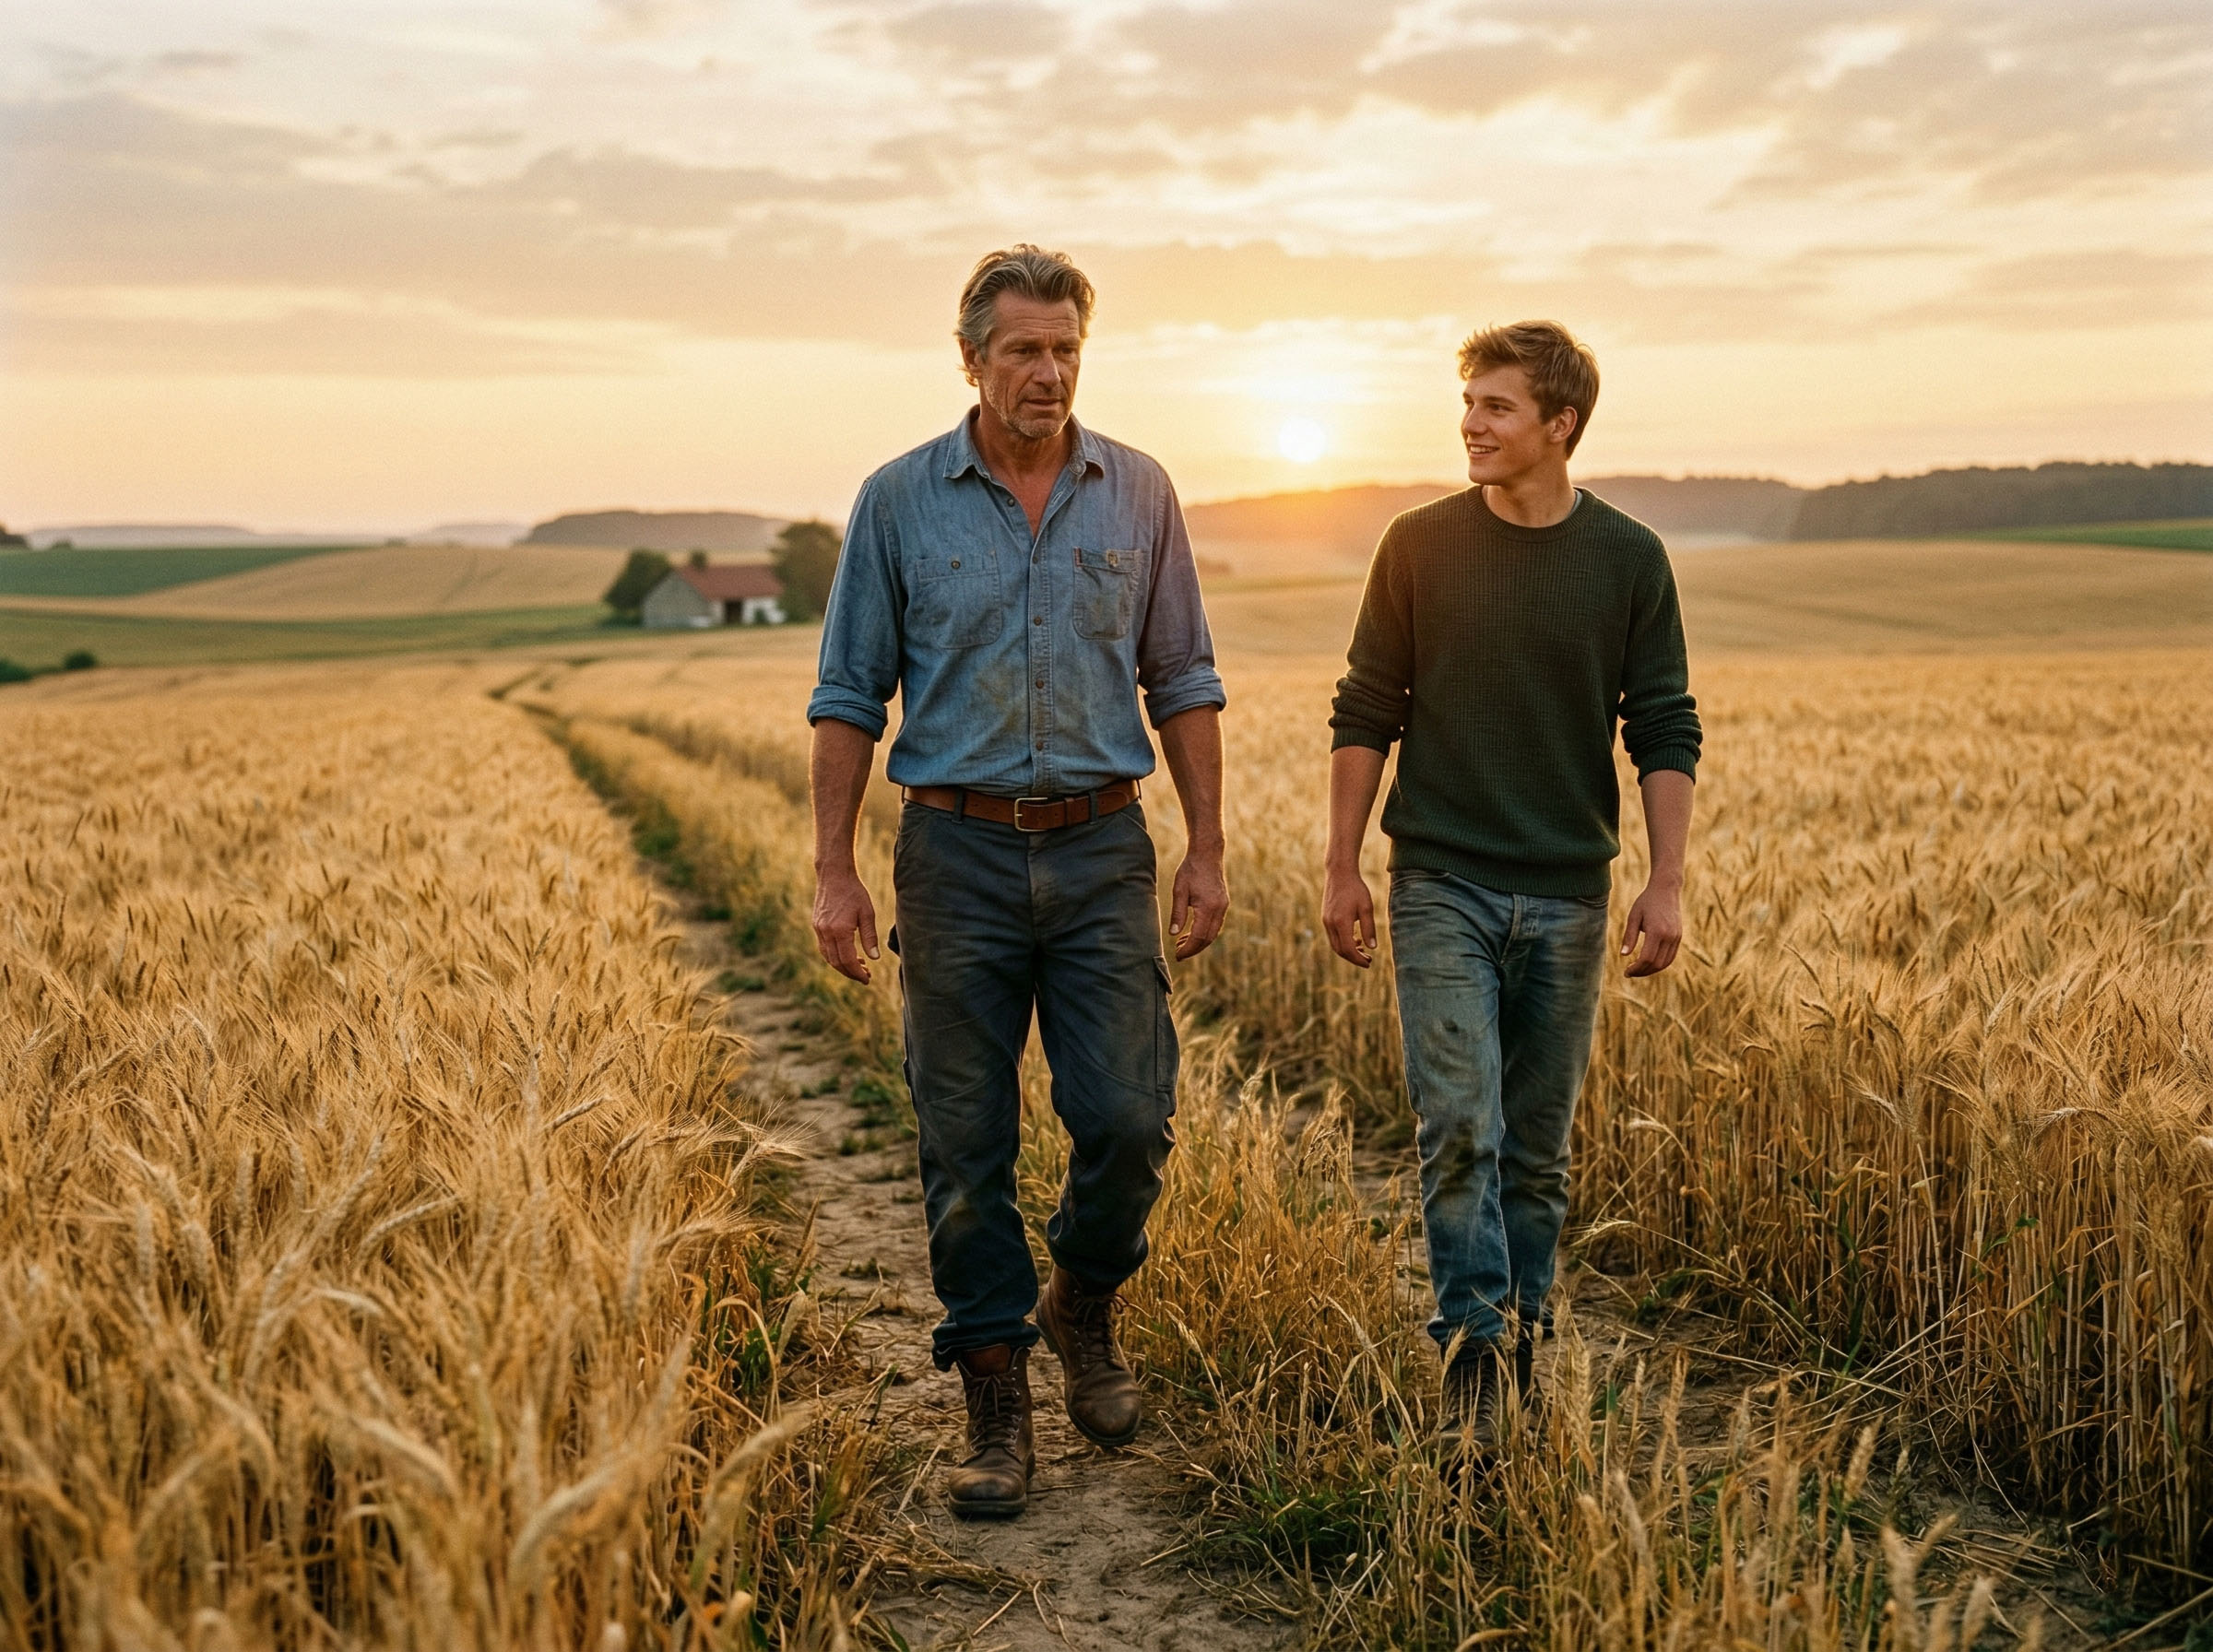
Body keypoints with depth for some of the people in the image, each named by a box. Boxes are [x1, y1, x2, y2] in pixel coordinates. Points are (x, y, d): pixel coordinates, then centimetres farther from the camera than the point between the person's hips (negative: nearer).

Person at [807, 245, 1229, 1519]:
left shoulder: (1140, 495, 6)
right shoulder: (900, 502, 2)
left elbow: (1184, 683, 9)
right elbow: (850, 695, 4)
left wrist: (1209, 852, 4)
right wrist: (835, 872, -3)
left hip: (1102, 852, 1)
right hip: (958, 853, 0)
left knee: (1129, 1118, -4)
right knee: (966, 1145, 3)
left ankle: (1085, 1303, 27)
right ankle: (997, 1401, 17)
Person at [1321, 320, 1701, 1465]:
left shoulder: (1627, 559, 2)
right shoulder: (1420, 546, 1)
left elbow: (1665, 730, 3)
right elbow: (1365, 714, 4)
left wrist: (1667, 882, -6)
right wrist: (1341, 869, 1)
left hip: (1567, 895, 1)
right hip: (1442, 884, -1)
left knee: (1538, 1145, 9)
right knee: (1459, 1127, -11)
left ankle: (1517, 1342, 25)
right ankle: (1473, 1365, -6)